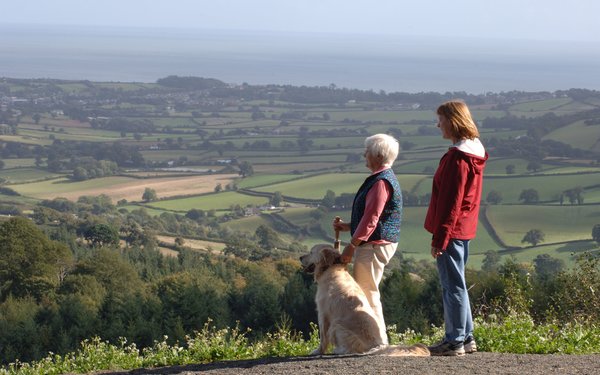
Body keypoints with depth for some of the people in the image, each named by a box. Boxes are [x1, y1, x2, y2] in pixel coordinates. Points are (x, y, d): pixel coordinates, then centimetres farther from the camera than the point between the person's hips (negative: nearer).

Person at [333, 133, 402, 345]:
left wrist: (352, 246, -19)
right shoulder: (385, 179, 16)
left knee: (366, 292, -6)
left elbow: (371, 218, -22)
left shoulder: (381, 182, -18)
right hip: (377, 244, 11)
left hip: (374, 245, -11)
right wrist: (348, 226, 19)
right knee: (368, 292, 15)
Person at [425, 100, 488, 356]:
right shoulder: (475, 151, 13)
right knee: (456, 284, 16)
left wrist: (439, 237, -18)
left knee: (452, 285, -4)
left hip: (451, 230, -10)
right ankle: (466, 338, 21)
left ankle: (454, 341, 0)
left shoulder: (457, 157, -18)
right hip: (465, 229, 10)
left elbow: (451, 201, -20)